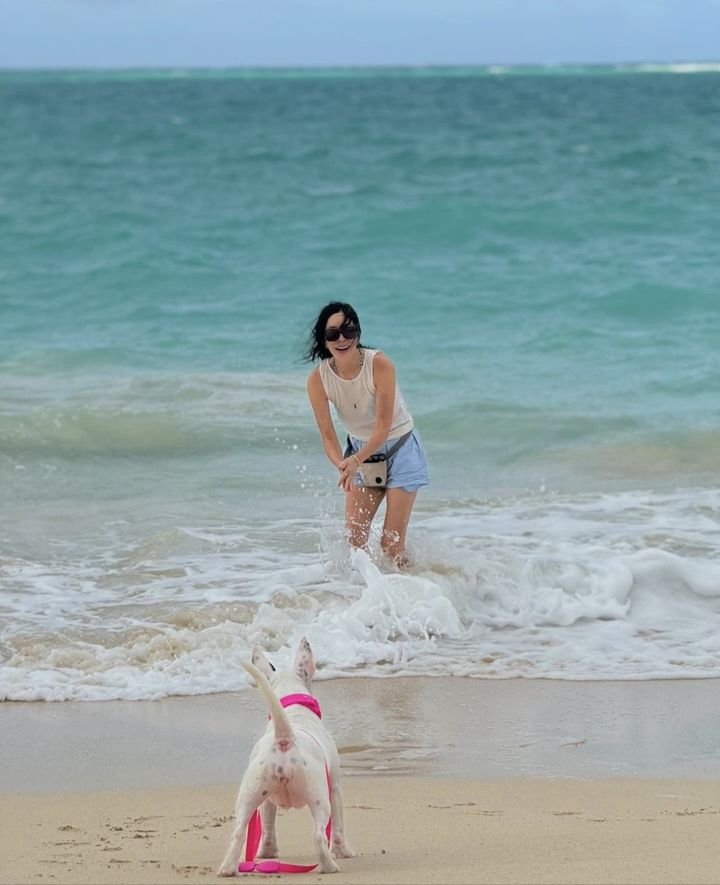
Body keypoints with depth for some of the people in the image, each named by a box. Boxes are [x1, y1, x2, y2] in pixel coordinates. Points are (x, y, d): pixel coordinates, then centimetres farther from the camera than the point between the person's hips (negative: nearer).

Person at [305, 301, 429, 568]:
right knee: (355, 538, -1)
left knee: (391, 543, -9)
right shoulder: (318, 379, -16)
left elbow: (384, 426, -25)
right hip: (360, 451, 4)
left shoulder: (379, 364, -26)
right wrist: (343, 466, -35)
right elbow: (328, 436, -13)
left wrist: (355, 460, -39)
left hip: (399, 449, -4)